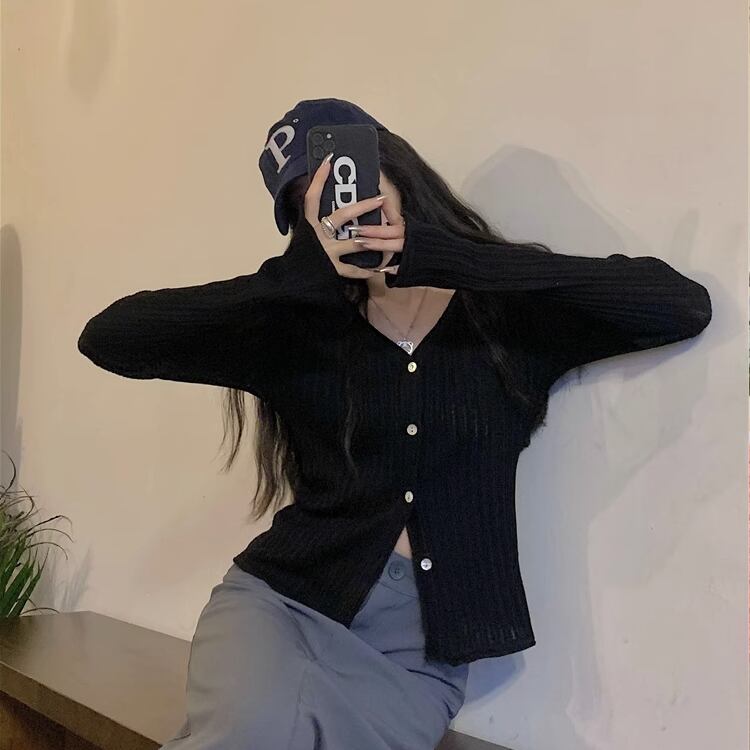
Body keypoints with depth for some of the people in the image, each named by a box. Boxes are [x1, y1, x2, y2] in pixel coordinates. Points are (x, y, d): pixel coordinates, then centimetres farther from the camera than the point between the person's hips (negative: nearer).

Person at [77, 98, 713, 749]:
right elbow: (109, 339, -4)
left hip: (416, 651, 0)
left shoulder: (511, 314, 3)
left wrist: (437, 255, -16)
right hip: (281, 603, 0)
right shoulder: (297, 330, 5)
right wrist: (309, 271, -15)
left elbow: (684, 305, -12)